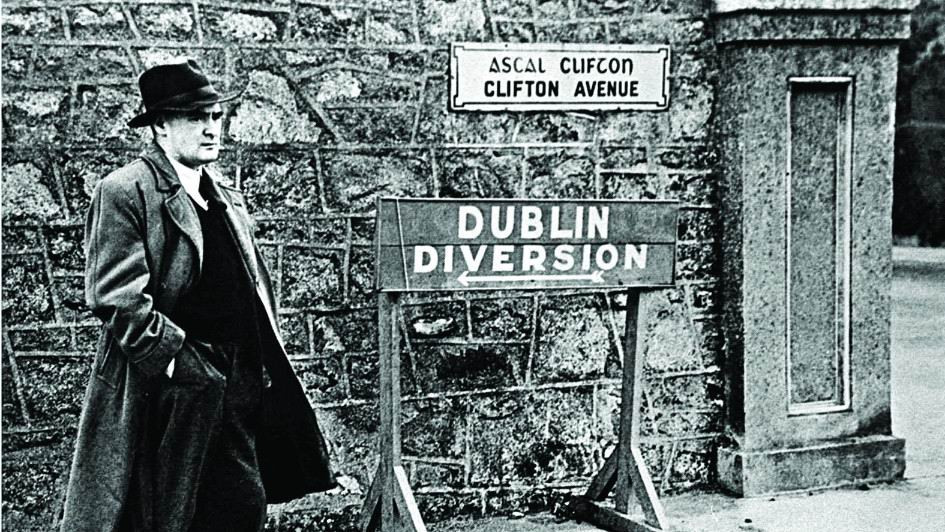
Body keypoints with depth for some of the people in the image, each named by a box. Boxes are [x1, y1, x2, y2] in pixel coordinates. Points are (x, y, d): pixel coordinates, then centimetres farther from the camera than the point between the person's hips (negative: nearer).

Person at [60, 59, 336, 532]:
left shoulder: (226, 198, 17)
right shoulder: (123, 193, -9)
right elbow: (115, 298, -16)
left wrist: (265, 366, 13)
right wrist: (181, 359, -18)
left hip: (239, 387, 7)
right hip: (167, 394, -7)